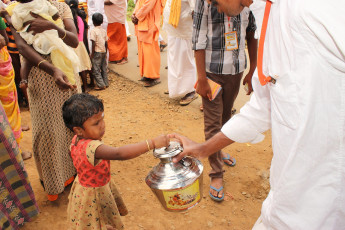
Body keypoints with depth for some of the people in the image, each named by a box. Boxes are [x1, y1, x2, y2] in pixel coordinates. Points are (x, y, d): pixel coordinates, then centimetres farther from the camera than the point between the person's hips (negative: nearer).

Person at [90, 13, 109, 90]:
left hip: (97, 52, -7)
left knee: (96, 70, 0)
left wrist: (92, 54, -10)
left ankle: (101, 85, -2)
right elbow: (106, 43, 9)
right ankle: (106, 83, 18)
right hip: (103, 51, 7)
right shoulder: (104, 30, 7)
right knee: (104, 68, 14)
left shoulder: (93, 30, -12)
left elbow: (94, 43, -16)